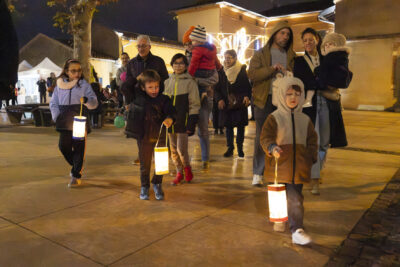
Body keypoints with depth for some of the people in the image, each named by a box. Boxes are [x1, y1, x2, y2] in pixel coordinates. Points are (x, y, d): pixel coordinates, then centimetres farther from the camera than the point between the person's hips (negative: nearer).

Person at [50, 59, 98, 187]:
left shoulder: (84, 85, 3)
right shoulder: (60, 85, 9)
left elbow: (94, 103, -3)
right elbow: (53, 103, 14)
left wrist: (87, 100, -24)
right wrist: (57, 117, 0)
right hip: (65, 122, 2)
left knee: (79, 148, -1)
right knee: (64, 146, 0)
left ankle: (76, 175, 11)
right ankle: (76, 165, 27)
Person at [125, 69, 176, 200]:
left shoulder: (164, 99, -6)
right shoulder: (137, 97, -1)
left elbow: (171, 111, -17)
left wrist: (169, 119, -37)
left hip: (160, 137, 0)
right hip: (144, 137, 1)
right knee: (145, 164, 11)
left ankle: (157, 184, 29)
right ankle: (144, 187, 30)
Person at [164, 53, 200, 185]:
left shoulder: (190, 82, -3)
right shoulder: (167, 81, 11)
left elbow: (194, 104, -5)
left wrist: (191, 123, -11)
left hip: (183, 121, -5)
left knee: (181, 148, -8)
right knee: (173, 149, 9)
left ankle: (187, 168, 19)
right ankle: (179, 172, 23)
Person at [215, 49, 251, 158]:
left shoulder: (242, 70, 1)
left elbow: (248, 86, 2)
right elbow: (217, 88, 7)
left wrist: (247, 96, -14)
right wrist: (220, 99, -8)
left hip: (240, 103, -1)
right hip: (226, 103, 2)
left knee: (241, 125, 2)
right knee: (228, 126, 5)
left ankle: (240, 148, 14)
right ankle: (230, 148, 15)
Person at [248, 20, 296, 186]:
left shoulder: (291, 56, 17)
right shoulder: (260, 54, 7)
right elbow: (252, 74, -8)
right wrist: (272, 69, -17)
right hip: (264, 100, -3)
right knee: (261, 137, -2)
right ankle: (257, 174, 6)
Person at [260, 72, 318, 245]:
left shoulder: (305, 120, 8)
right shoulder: (274, 118, -4)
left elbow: (312, 140, 15)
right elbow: (265, 137, -8)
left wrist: (311, 158, 4)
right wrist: (272, 148, -27)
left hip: (298, 169, 2)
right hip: (278, 166, -2)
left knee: (295, 199, 3)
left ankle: (296, 231, 10)